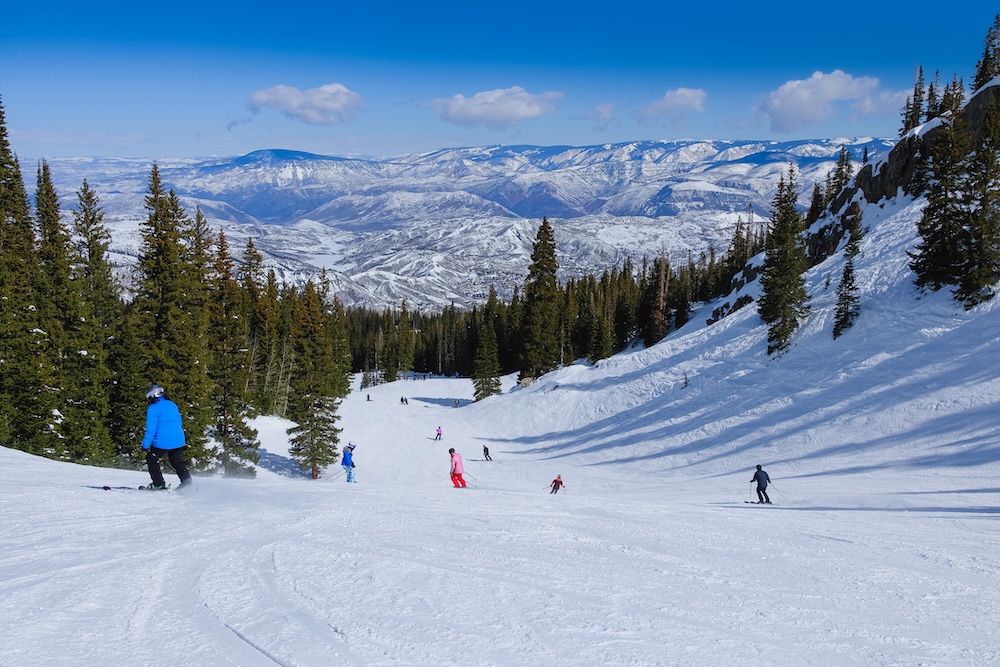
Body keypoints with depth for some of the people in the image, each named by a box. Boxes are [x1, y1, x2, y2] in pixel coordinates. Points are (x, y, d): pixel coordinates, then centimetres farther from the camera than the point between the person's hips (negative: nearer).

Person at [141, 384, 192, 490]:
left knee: (151, 459, 15)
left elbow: (151, 429, -13)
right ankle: (187, 481, 12)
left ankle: (159, 484, 12)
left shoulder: (153, 408, -8)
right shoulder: (172, 405, 14)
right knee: (177, 462, 22)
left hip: (163, 443, -6)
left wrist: (145, 444, -8)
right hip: (179, 441, 6)